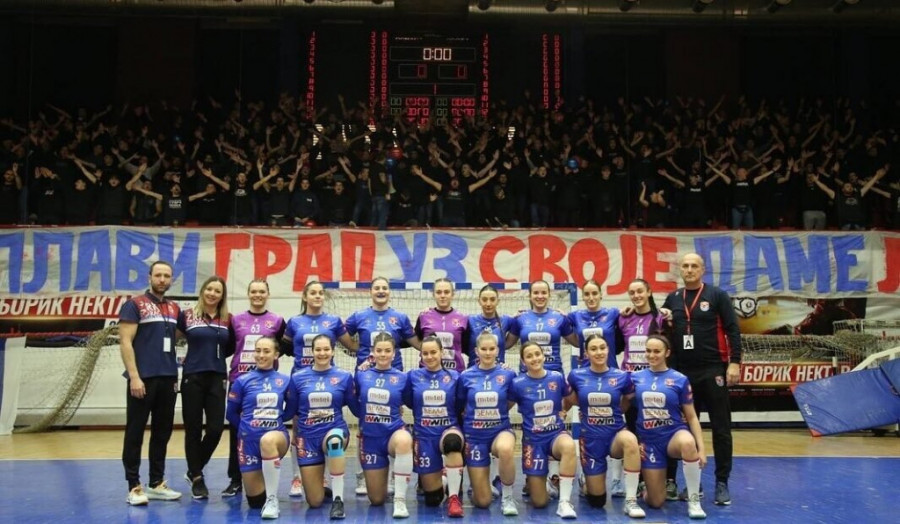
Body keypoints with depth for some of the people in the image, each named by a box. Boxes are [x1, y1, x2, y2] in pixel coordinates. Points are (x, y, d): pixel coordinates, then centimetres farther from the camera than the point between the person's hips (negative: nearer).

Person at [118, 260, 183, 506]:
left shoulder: (174, 309, 13)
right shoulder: (134, 304, -4)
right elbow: (125, 342, -10)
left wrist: (175, 374, 9)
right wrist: (134, 376, -17)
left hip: (168, 379, 6)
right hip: (143, 378, -6)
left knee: (163, 432, 10)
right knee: (135, 432, 1)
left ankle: (157, 483, 19)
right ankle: (134, 486, 8)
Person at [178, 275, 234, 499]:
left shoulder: (228, 320, 6)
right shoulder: (187, 316, -1)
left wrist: (214, 356, 8)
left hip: (217, 378, 2)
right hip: (192, 377, -2)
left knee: (216, 428, -2)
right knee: (193, 429, 4)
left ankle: (194, 471, 21)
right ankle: (197, 478, 19)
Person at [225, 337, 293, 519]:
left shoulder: (285, 381, 1)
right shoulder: (243, 381, -2)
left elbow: (290, 410, 13)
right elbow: (231, 413, 8)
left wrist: (274, 420, 5)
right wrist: (247, 426, 6)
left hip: (276, 434, -1)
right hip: (249, 440, 1)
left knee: (268, 440, -41)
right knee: (255, 501, 4)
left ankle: (272, 500, -27)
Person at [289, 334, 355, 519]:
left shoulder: (344, 376, -3)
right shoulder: (298, 377, -1)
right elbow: (293, 411, 10)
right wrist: (296, 435, 14)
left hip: (335, 431, -1)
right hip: (308, 437, 1)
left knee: (334, 440, -42)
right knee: (314, 502, 0)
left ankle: (338, 499, -29)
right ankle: (323, 488, 39)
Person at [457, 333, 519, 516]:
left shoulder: (508, 374, -5)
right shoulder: (466, 376, -4)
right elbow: (459, 406, 9)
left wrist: (498, 412, 4)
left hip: (501, 430, 0)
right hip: (475, 436, 0)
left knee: (505, 449, -40)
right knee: (482, 501, -2)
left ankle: (507, 497, -13)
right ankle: (481, 485, 37)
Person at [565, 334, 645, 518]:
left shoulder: (622, 376, -5)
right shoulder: (576, 376, -5)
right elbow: (568, 402, 12)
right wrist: (587, 404, 5)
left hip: (616, 434, 0)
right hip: (590, 439, 0)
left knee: (630, 440, -38)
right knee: (597, 501, 3)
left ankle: (630, 501, -24)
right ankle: (587, 482, 41)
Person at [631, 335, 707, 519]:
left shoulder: (680, 380, -3)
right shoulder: (635, 378, 1)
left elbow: (691, 416, 0)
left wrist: (701, 448, -8)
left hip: (675, 434, -1)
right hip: (649, 441, 1)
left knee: (688, 443, -40)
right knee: (655, 502, -3)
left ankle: (693, 500, -19)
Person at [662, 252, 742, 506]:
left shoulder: (717, 295, -1)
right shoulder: (672, 299, 9)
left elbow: (732, 330, -4)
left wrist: (734, 362, -12)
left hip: (713, 371, -3)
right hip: (682, 372, 4)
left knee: (721, 428, 1)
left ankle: (722, 483, 10)